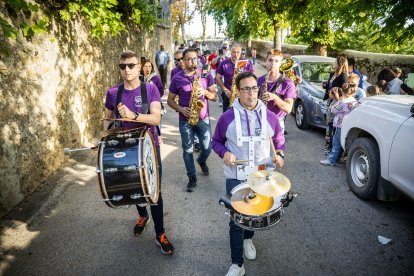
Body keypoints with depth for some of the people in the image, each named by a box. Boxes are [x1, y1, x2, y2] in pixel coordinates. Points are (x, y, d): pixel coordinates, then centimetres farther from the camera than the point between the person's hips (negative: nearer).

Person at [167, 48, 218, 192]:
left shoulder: (206, 75, -1)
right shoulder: (177, 78, -4)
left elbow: (215, 95, 2)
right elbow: (170, 100, 2)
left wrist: (205, 92, -19)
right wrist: (181, 109, -16)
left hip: (203, 118, 1)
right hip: (185, 120, -1)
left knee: (207, 148, 5)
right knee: (188, 150, 7)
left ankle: (202, 161, 41)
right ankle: (192, 177, 24)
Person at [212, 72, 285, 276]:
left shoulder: (270, 117, -5)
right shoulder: (226, 117, -11)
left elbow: (279, 138, 11)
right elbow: (216, 141, 2)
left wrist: (279, 153, -8)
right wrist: (225, 153, -18)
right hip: (236, 177, -2)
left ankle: (248, 239, 53)